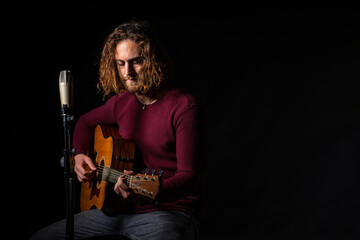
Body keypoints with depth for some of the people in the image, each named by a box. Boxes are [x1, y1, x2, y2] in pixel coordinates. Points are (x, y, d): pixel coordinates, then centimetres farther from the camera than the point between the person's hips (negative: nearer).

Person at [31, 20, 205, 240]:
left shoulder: (184, 106, -12)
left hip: (171, 211, -7)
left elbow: (189, 175, -19)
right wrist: (79, 154, 11)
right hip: (121, 210, 7)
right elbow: (86, 122, 31)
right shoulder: (122, 102, 9)